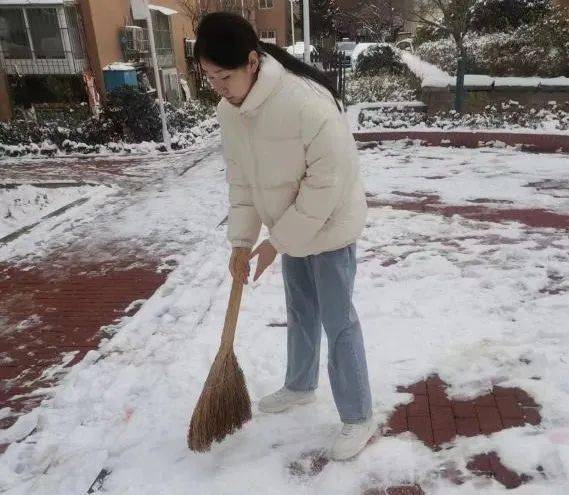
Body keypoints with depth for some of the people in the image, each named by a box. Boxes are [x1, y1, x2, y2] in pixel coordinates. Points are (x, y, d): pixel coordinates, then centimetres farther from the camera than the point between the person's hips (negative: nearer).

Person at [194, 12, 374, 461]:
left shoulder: (306, 101, -30)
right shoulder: (229, 110, -6)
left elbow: (329, 180, -27)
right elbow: (240, 179, 3)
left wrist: (276, 241, -22)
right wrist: (242, 240, -3)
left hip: (329, 226, -7)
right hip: (289, 227, 7)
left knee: (337, 322, 2)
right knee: (300, 312, 22)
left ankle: (359, 419, 21)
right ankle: (300, 386, 45)